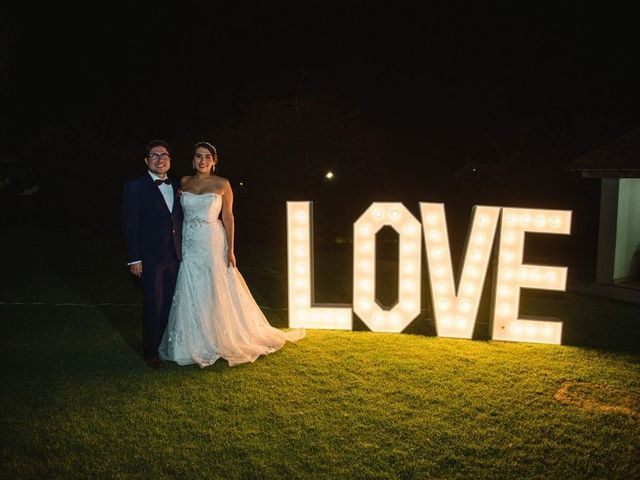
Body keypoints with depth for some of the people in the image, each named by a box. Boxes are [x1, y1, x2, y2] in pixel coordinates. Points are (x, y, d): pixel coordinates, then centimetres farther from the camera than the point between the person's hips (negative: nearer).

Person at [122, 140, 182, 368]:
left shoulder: (175, 187, 9)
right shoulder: (135, 188, -8)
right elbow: (129, 225, -10)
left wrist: (182, 250, 9)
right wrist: (134, 259, -13)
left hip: (175, 256, 5)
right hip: (150, 257, -5)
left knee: (170, 303, 15)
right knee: (153, 305, 4)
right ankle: (151, 350, 21)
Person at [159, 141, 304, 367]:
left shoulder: (222, 184, -2)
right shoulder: (184, 182, 7)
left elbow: (228, 217, -3)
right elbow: (181, 211, 14)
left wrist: (230, 249, -7)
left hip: (212, 244, -3)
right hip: (189, 246, 3)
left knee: (215, 293, 3)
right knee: (190, 295, 7)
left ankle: (217, 341, 17)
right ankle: (193, 343, 20)